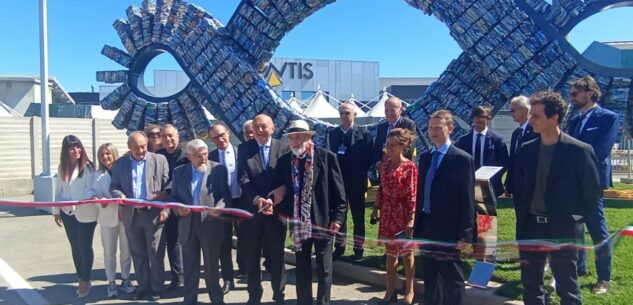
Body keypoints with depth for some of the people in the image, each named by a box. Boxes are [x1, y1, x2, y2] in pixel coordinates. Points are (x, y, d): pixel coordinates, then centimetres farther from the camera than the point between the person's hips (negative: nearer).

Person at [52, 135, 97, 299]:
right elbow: (58, 190, 11)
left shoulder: (87, 166, -11)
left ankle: (86, 281, 13)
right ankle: (81, 279, 22)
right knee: (75, 247, 11)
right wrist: (56, 210, 12)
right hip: (68, 213, 5)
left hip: (85, 213, -5)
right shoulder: (61, 168, 7)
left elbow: (90, 189, -15)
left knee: (84, 247, -1)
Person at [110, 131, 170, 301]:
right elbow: (113, 186, 11)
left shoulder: (159, 160, 1)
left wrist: (165, 209, -11)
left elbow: (167, 186, -1)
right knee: (138, 255, 10)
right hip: (131, 215, 3)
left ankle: (156, 289, 11)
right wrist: (119, 195, -12)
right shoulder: (120, 163, 10)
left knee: (156, 254, 1)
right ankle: (143, 287, 20)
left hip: (154, 214, -3)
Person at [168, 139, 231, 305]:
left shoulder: (218, 169, -2)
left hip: (210, 223, -3)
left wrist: (218, 209, -23)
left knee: (211, 265, 7)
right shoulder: (179, 171, 8)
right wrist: (178, 208, -9)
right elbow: (173, 196, 11)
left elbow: (226, 195, -4)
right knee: (189, 266, 10)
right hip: (188, 223, 3)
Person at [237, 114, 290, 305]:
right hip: (252, 209, 1)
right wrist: (257, 198, -19)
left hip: (277, 208, -1)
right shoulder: (244, 149, 3)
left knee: (277, 254, 8)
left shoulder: (284, 148, 0)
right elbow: (243, 178, -6)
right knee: (252, 256, 8)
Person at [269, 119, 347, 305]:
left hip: (323, 220, -3)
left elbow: (338, 190, -6)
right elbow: (279, 189, 4)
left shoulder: (327, 157, -7)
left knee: (324, 268, 10)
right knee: (302, 268, 13)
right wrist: (271, 201, -17)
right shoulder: (284, 161, 2)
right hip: (299, 222, 3)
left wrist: (337, 217, -10)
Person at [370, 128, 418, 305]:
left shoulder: (409, 167, -12)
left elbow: (412, 195, -14)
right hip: (387, 213, 5)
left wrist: (411, 219, -17)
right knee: (390, 253, 13)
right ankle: (391, 291, 23)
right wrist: (376, 208, 9)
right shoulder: (385, 164, 5)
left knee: (406, 253, 8)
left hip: (403, 214, -5)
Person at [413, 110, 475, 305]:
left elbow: (467, 200, -11)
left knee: (452, 282, 4)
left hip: (448, 230, -6)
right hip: (426, 228, 6)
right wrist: (417, 227, 12)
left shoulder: (462, 159, -9)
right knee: (429, 281, 16)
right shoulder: (425, 158, 11)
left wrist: (465, 234, -14)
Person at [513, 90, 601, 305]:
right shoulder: (527, 149, 5)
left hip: (562, 230, -4)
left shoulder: (579, 150, -9)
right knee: (530, 287, 13)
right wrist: (521, 220, 7)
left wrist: (575, 221, -4)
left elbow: (592, 192, -3)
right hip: (531, 227, 5)